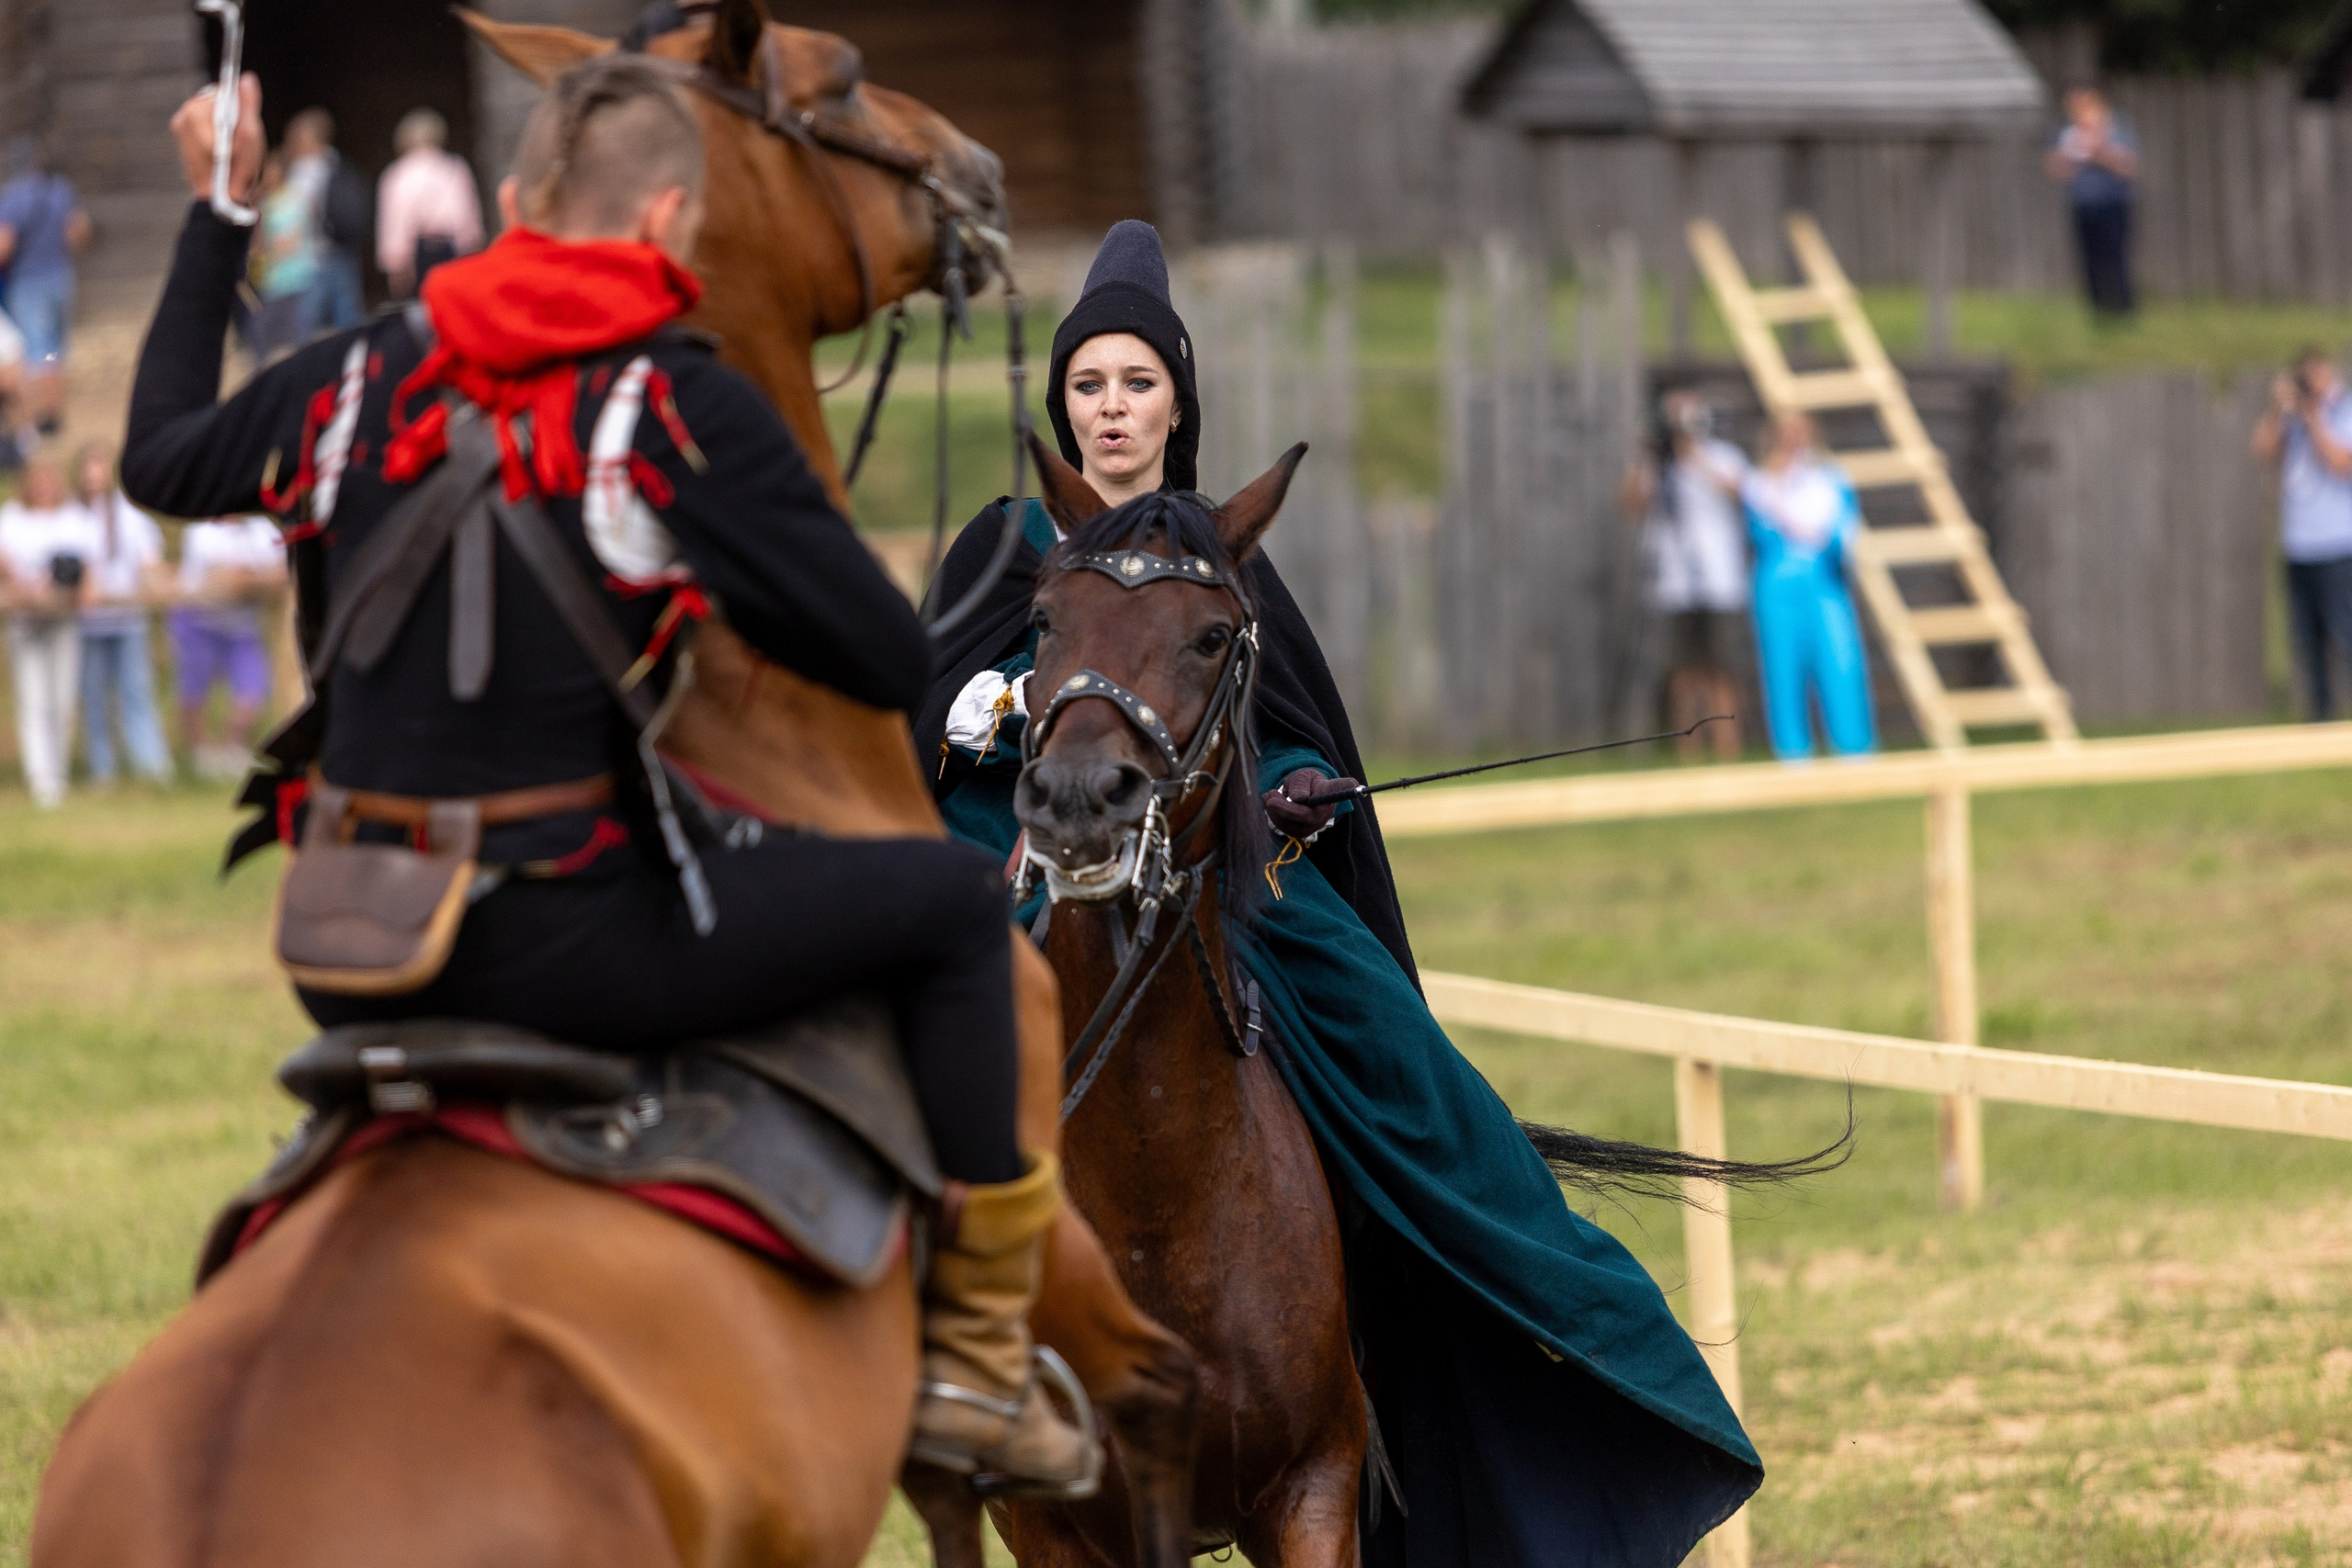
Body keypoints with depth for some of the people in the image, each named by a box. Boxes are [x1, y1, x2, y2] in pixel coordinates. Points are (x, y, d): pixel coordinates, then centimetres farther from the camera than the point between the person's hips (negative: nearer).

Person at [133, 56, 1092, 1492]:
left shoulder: (365, 377, 6)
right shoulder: (685, 409, -8)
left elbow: (161, 463, 26)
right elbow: (895, 667, -6)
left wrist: (214, 223, 36)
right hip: (556, 945, -6)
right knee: (952, 901, 8)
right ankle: (978, 1354, 12)